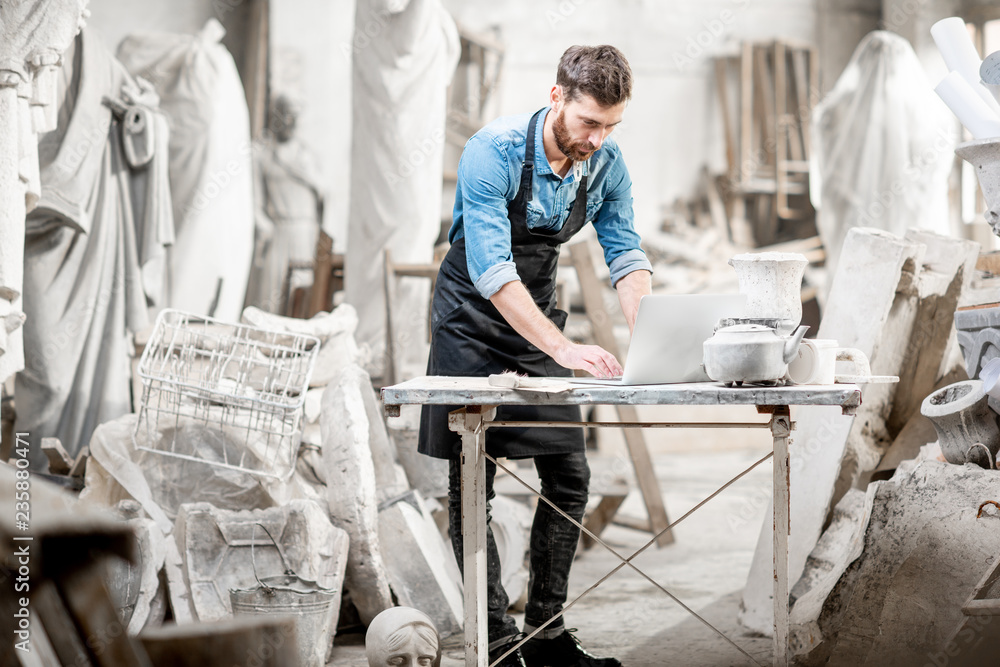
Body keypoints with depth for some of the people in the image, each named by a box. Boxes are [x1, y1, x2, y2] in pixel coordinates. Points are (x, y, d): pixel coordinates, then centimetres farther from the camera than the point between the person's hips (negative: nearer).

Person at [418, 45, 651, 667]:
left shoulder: (606, 164, -9)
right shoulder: (493, 152, -27)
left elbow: (626, 255, -7)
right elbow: (491, 270, -33)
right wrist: (564, 349, -41)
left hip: (540, 313, 5)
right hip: (472, 319, -5)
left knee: (569, 475, 2)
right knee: (473, 483, -5)